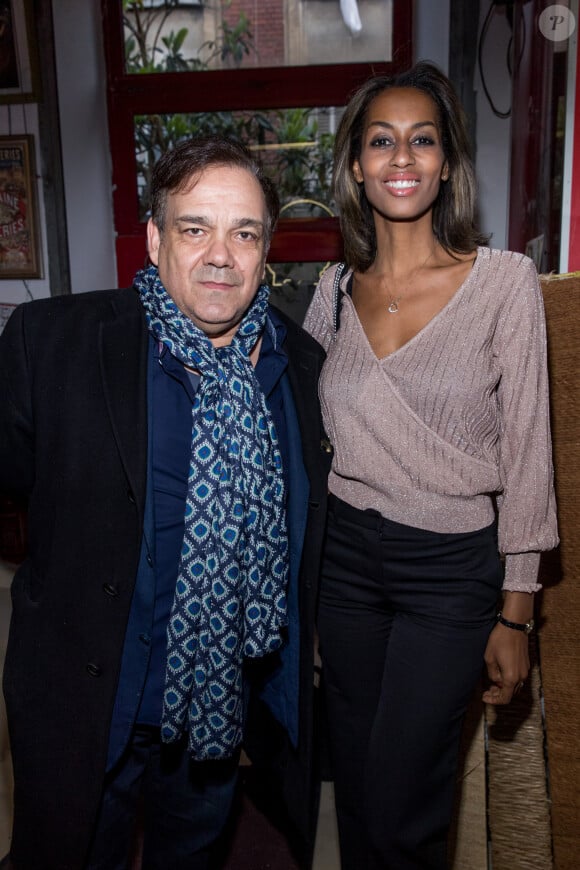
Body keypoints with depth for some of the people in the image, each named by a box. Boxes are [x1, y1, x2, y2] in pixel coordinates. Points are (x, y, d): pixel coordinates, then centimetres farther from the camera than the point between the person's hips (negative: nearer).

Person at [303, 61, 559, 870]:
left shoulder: (504, 281, -10)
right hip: (345, 554, 4)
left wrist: (516, 612, -7)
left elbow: (525, 450, -8)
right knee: (354, 782, 19)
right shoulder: (335, 288, 2)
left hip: (450, 567, -3)